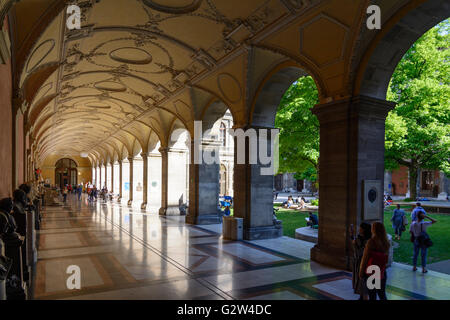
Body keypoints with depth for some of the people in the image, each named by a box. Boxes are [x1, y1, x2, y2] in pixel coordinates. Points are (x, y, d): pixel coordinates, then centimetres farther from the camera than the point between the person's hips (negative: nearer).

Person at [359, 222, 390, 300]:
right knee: (382, 295, 18)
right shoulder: (386, 243, -1)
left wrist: (361, 273, -4)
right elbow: (386, 260, 9)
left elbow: (364, 259, -12)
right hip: (382, 273, 5)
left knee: (372, 296, 5)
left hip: (370, 273, -5)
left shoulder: (371, 242, -15)